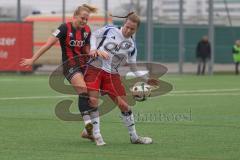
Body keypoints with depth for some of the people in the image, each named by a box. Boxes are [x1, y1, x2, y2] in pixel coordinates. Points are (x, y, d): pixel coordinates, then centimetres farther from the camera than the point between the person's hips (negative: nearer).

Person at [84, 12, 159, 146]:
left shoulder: (132, 46, 4)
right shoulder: (110, 30, -2)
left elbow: (133, 68, 10)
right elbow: (93, 35, 11)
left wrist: (146, 79, -2)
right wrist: (93, 49, -7)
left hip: (112, 74, 2)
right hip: (95, 68, -2)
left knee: (124, 105, 0)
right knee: (93, 100, -19)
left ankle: (134, 137, 17)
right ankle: (97, 135, -9)